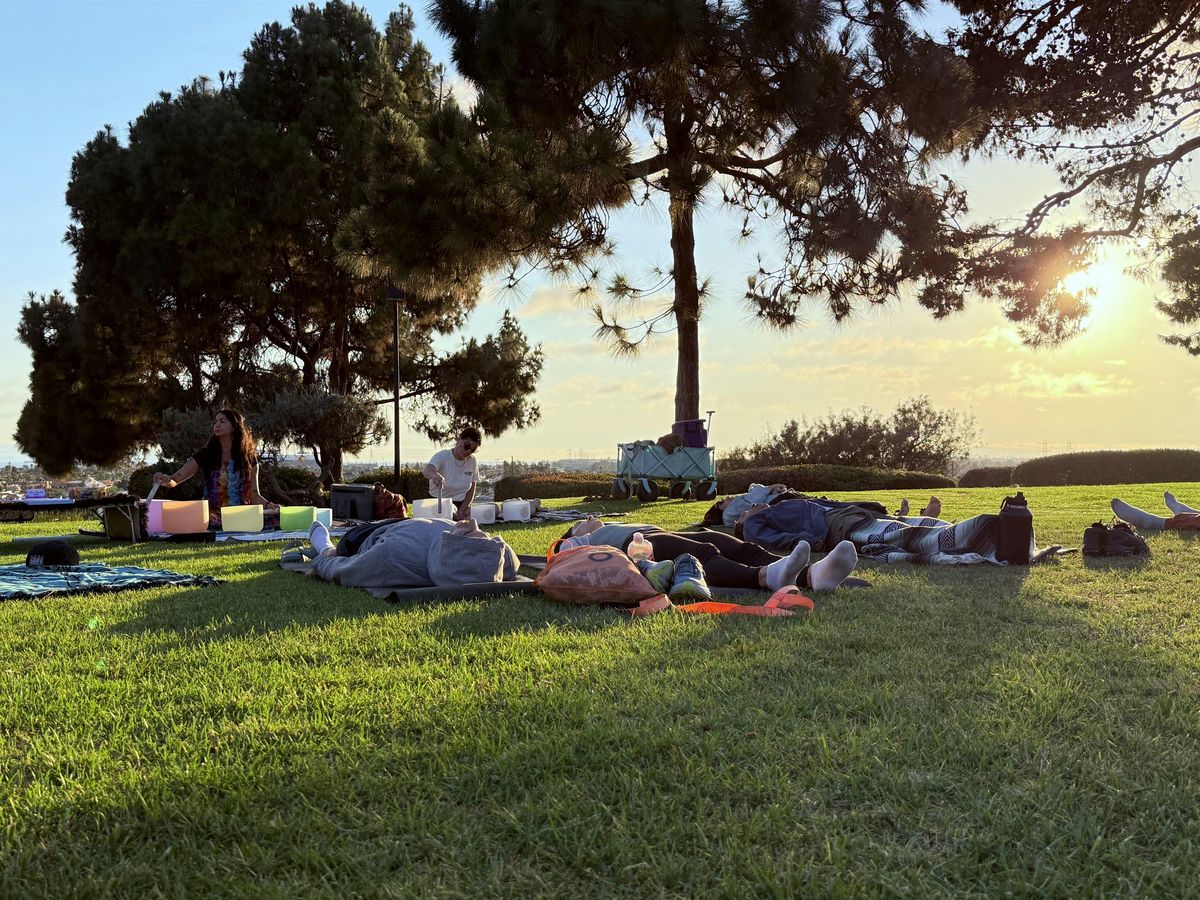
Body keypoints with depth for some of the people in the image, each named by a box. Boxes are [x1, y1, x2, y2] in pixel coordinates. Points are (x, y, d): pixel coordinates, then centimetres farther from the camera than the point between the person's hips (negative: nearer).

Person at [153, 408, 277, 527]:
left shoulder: (249, 458, 9)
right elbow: (175, 480, -1)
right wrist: (167, 480, -24)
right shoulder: (205, 455, 6)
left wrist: (269, 505, -11)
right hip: (213, 516, 0)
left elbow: (254, 495, 10)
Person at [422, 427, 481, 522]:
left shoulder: (472, 461, 1)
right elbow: (426, 470, -36)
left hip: (462, 505, 4)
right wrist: (435, 475, -62)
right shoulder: (442, 456, -14)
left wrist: (461, 511, -7)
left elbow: (471, 489, 6)